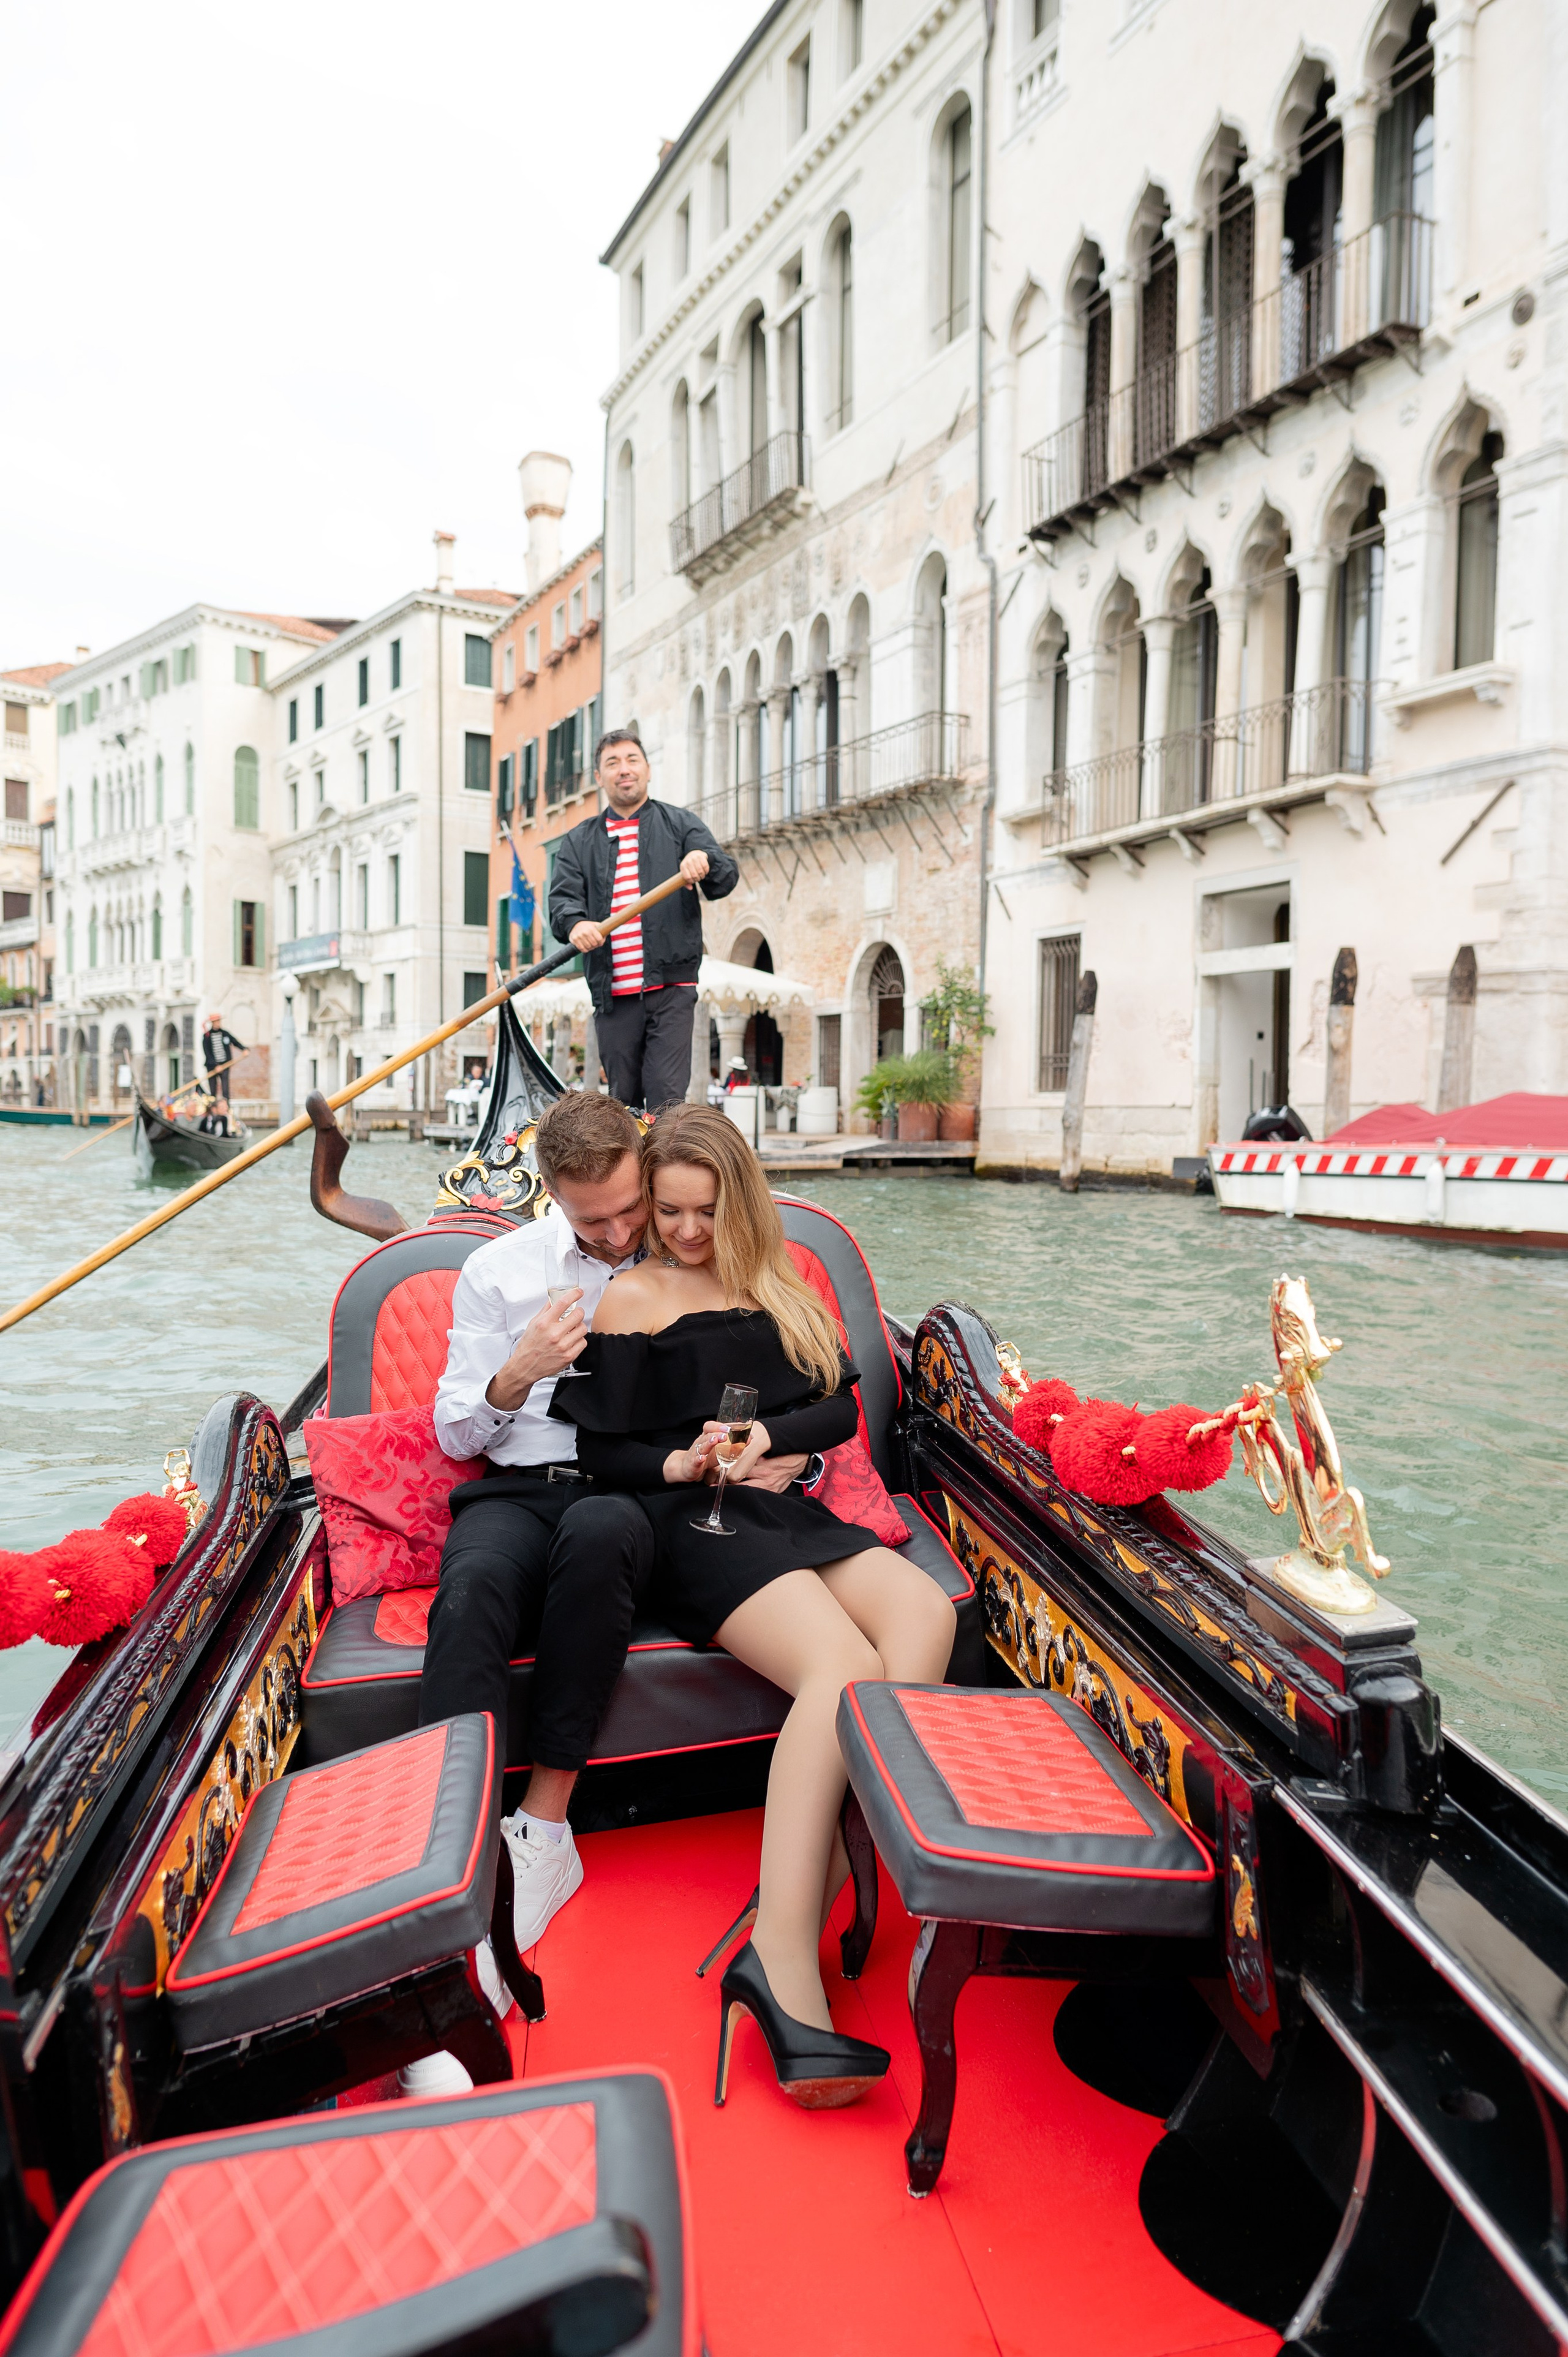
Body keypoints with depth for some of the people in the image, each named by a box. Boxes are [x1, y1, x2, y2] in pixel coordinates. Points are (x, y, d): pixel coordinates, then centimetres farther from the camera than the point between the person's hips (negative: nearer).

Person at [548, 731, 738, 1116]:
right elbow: (562, 897, 4)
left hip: (671, 988, -2)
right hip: (613, 994, 2)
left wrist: (705, 861, -23)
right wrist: (574, 924, -21)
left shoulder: (681, 824, 13)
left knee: (666, 1098, -11)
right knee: (622, 1102, 8)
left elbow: (726, 879, 1)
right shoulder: (579, 841, 18)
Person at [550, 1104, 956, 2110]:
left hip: (785, 1507, 5)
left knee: (925, 1613, -26)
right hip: (693, 1528, -5)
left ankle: (817, 1906, -29)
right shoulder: (631, 1300, 9)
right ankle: (782, 1959, -34)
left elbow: (842, 1406, 14)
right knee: (844, 1665, -32)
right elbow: (601, 1451, 6)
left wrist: (769, 1437, -6)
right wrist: (682, 1464, -13)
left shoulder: (779, 1289, 22)